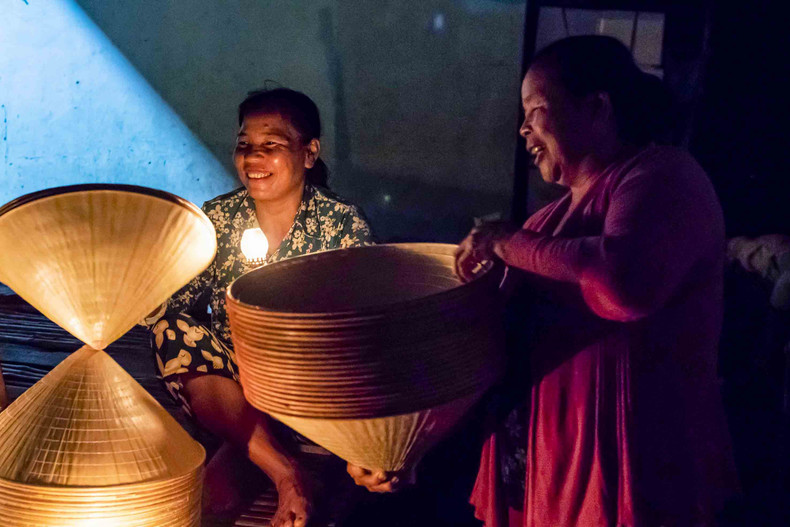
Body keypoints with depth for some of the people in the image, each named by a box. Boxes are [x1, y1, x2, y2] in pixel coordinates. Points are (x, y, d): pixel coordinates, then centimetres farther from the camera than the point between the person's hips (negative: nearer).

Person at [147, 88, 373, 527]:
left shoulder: (344, 225, -5)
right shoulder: (217, 219, 2)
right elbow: (168, 306, 0)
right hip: (228, 379, 3)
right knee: (174, 331, -24)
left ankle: (235, 451, -16)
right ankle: (284, 470, -26)